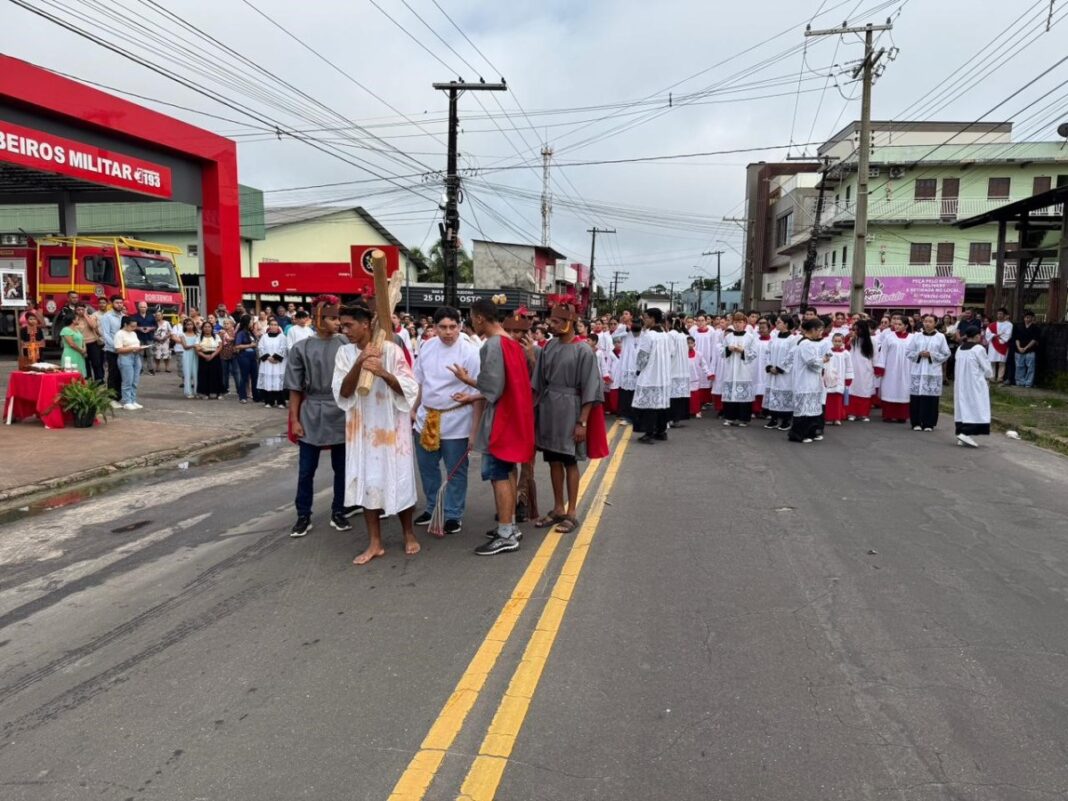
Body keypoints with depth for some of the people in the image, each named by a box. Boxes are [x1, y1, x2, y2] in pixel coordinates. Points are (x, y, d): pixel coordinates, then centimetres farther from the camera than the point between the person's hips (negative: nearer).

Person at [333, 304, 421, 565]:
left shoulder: (391, 350, -10)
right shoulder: (344, 353, 0)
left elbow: (410, 388, -12)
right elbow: (342, 393, -9)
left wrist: (383, 373, -28)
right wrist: (358, 364, -23)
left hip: (391, 426, -3)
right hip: (361, 428, 3)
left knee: (398, 480, 6)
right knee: (367, 482, 7)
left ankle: (409, 533, 27)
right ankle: (375, 543, 19)